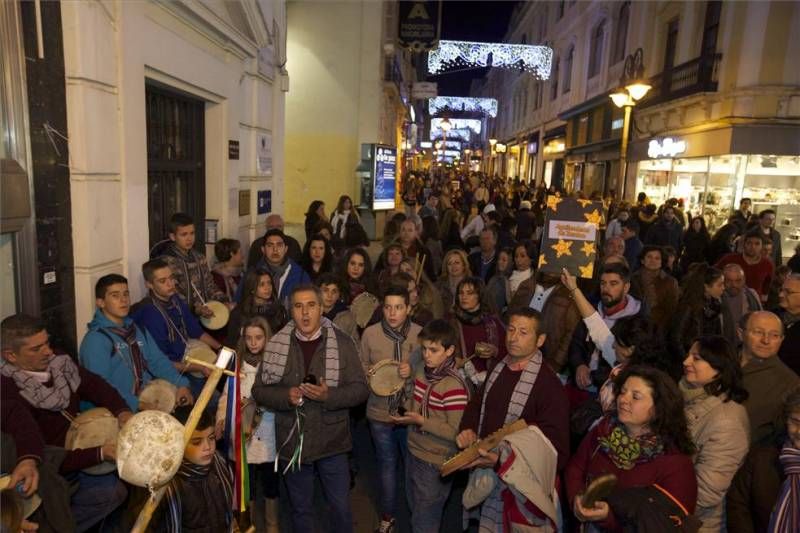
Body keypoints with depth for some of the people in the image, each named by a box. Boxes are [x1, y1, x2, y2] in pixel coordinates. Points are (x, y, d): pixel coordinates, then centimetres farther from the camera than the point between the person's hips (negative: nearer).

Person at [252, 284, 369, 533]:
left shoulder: (342, 342, -8)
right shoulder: (276, 345, -4)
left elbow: (360, 389, -8)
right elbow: (259, 390, 0)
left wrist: (329, 396, -24)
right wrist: (285, 396, -19)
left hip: (332, 441, -1)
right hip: (292, 442, 2)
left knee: (341, 506, 14)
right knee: (301, 509, 20)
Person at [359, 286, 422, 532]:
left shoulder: (420, 333, -10)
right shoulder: (370, 333, -7)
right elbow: (361, 366, 3)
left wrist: (414, 370, -23)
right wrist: (369, 373, -18)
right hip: (380, 411, 1)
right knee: (386, 465, 18)